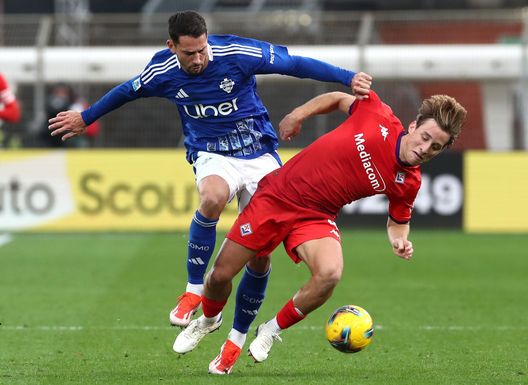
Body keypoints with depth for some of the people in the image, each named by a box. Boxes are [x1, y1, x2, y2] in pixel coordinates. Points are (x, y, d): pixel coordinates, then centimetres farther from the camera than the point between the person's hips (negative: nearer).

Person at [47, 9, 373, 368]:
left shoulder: (237, 53, -17)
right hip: (213, 155, 0)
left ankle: (238, 337, 16)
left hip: (260, 155, 0)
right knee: (212, 198, -38)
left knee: (260, 257, -4)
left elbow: (296, 64, -10)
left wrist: (348, 78, -17)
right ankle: (194, 290, -23)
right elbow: (127, 91, 13)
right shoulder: (162, 71, -9)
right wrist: (85, 117, 27)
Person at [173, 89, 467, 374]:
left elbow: (398, 221, 9)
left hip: (316, 217, 0)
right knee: (221, 275, 1)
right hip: (276, 195, 0)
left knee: (330, 273, -32)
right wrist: (298, 114, 1)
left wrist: (400, 241, -11)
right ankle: (208, 320, 39)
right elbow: (338, 99, 6)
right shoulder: (377, 113, -14)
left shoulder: (408, 183, -9)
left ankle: (272, 331, -4)